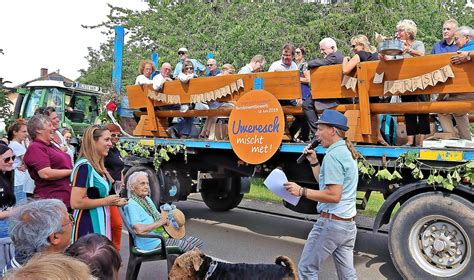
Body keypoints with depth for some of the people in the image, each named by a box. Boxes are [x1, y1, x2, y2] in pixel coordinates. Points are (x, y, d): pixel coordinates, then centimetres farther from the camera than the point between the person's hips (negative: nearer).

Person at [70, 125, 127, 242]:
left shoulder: (99, 166, 10)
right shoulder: (84, 166, -18)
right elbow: (76, 203, -24)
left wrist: (114, 201, 10)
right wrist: (105, 201, -16)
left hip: (101, 223, 10)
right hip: (87, 226, -9)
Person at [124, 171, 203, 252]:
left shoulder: (148, 199, 18)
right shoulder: (132, 204, -11)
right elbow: (139, 230, -24)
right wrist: (160, 222, -15)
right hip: (153, 243, -9)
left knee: (197, 242, -1)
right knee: (190, 247, -20)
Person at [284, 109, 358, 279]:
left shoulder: (333, 155, -17)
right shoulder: (347, 152, 13)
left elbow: (333, 195, -23)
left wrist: (302, 191, -20)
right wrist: (313, 161, 10)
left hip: (331, 222, -10)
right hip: (348, 223, 10)